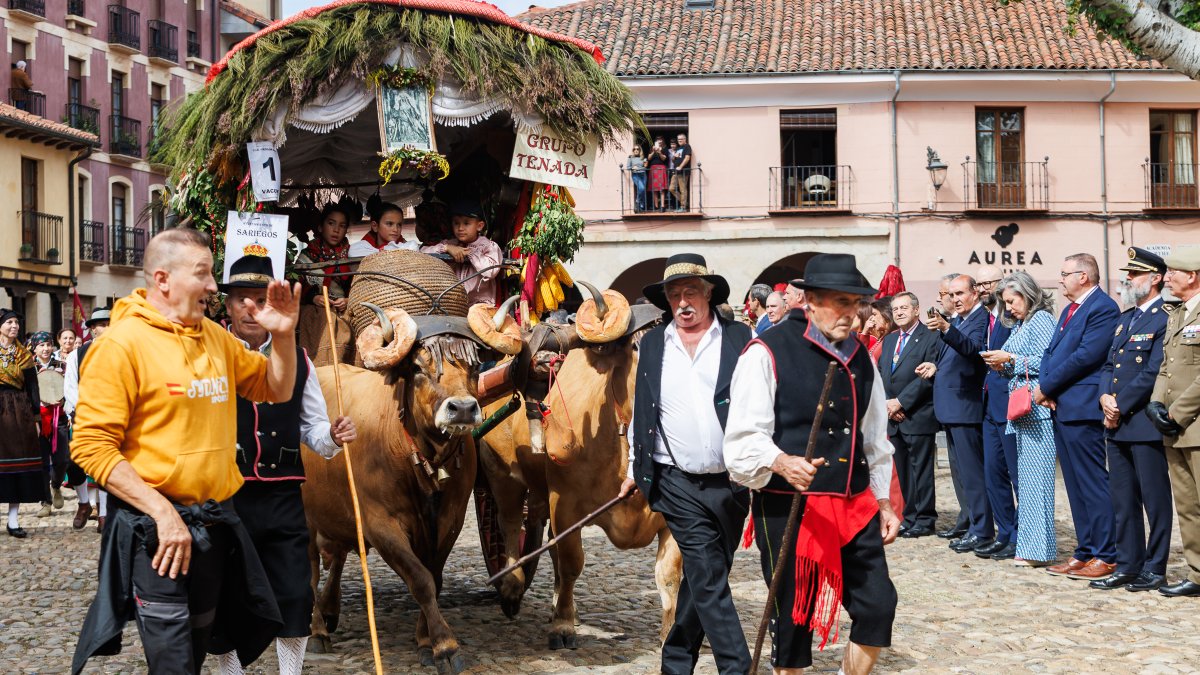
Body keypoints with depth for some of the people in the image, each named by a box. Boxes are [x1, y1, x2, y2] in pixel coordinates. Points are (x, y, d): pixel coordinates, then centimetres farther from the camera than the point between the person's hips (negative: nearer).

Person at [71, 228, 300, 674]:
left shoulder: (216, 337, 9)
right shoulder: (121, 344, -13)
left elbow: (276, 390, 19)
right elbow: (92, 447, -17)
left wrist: (283, 335, 0)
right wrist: (162, 511, -22)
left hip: (216, 523, 7)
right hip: (156, 527, -7)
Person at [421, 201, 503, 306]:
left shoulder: (489, 246, 2)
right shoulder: (449, 244, 12)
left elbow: (490, 271, -17)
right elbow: (423, 252, 1)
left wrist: (470, 252, -8)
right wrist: (446, 248, -11)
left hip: (479, 302, -2)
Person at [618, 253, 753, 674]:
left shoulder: (740, 340, 2)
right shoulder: (650, 347, 7)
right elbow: (639, 413, 14)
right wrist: (636, 470, 15)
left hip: (733, 481, 1)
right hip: (679, 484, -1)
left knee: (701, 578, 11)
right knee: (709, 582, -8)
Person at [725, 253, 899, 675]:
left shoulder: (860, 358, 12)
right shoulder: (768, 353, -10)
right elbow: (744, 438, -15)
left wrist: (883, 501, 22)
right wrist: (783, 463, -33)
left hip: (855, 508, 6)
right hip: (788, 509, -6)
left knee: (878, 605, 1)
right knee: (793, 617, 3)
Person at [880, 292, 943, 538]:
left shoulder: (931, 338, -6)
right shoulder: (888, 340, 18)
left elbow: (927, 377, -13)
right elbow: (881, 375, 15)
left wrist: (900, 402, -14)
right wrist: (887, 404, -1)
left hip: (918, 416, -7)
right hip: (894, 417, 7)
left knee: (921, 470, -3)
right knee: (903, 471, 10)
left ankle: (925, 520, 4)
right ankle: (910, 516, 17)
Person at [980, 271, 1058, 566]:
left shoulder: (1041, 319, -6)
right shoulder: (1019, 325, 20)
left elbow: (1047, 362, -15)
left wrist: (1010, 359, -13)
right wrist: (1002, 366, 4)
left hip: (1037, 409, -10)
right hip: (1021, 409, 10)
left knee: (1036, 475, -9)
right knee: (1025, 476, 10)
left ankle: (1039, 548, -8)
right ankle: (1028, 544, 14)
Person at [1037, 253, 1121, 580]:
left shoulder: (1103, 308, -11)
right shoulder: (1069, 310, 20)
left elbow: (1086, 356, -19)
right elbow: (1051, 352, 17)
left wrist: (1046, 387, -13)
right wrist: (1045, 388, -1)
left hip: (1082, 409, -10)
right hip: (1060, 408, 10)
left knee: (1093, 484, -6)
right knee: (1076, 486, 13)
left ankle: (1105, 556, -1)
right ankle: (1085, 552, 19)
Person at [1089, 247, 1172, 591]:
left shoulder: (1165, 319, -11)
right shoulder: (1125, 317, 17)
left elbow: (1152, 373, -17)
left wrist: (1120, 407, -13)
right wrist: (1105, 397, -1)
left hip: (1146, 424, -9)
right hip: (1116, 425, 9)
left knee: (1155, 499, 1)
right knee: (1123, 501, 12)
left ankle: (1155, 568, 9)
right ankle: (1128, 566, 19)